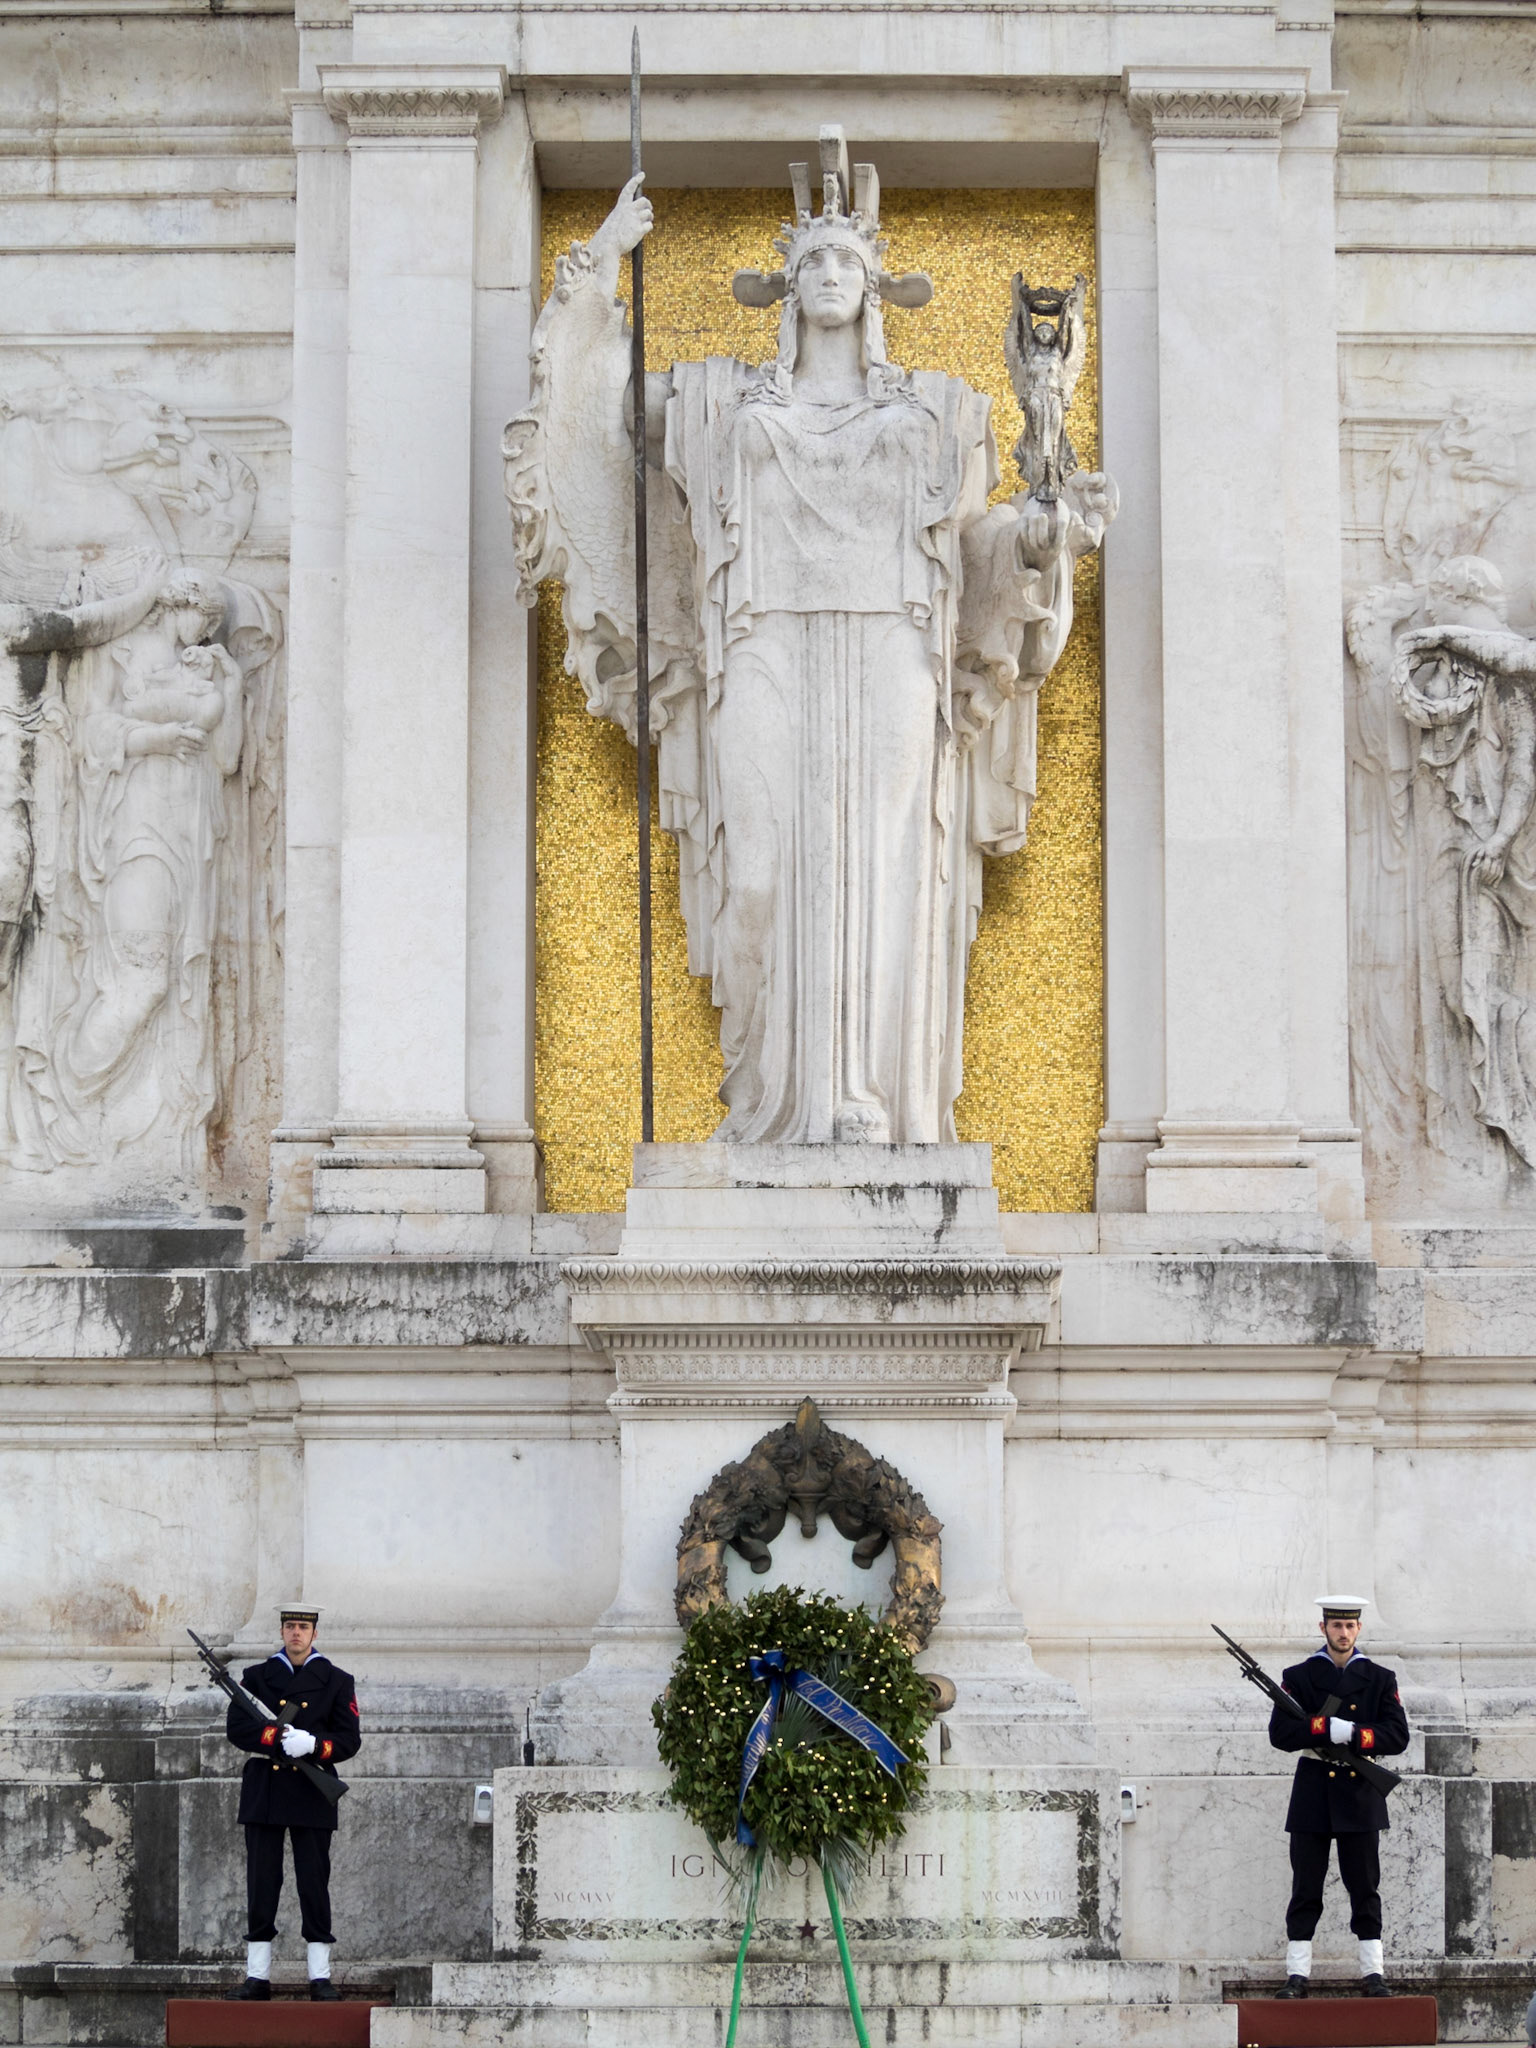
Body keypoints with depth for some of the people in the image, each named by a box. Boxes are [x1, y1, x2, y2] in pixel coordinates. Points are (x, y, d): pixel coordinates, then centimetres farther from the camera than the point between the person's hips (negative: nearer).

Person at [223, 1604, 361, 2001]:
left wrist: (312, 1745, -18)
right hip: (264, 1792, 1)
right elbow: (237, 1728, -1)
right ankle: (257, 1977, 4)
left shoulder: (337, 1681, 6)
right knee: (261, 1883, 1)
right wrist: (278, 1738, -17)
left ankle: (321, 1977, 2)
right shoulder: (257, 1677, 9)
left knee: (314, 1883, -2)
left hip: (311, 1794, -1)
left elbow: (349, 1740, 0)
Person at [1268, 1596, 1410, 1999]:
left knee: (1365, 1889, 2)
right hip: (1313, 1796, -1)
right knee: (1306, 1890, 0)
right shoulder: (1298, 1677, 5)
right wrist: (1328, 1728, -20)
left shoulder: (1380, 1679, 7)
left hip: (1360, 1798, 1)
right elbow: (1280, 1733, -6)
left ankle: (1372, 1973, 6)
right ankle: (1297, 1976, 3)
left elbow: (1397, 1737, -2)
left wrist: (1351, 1735, -16)